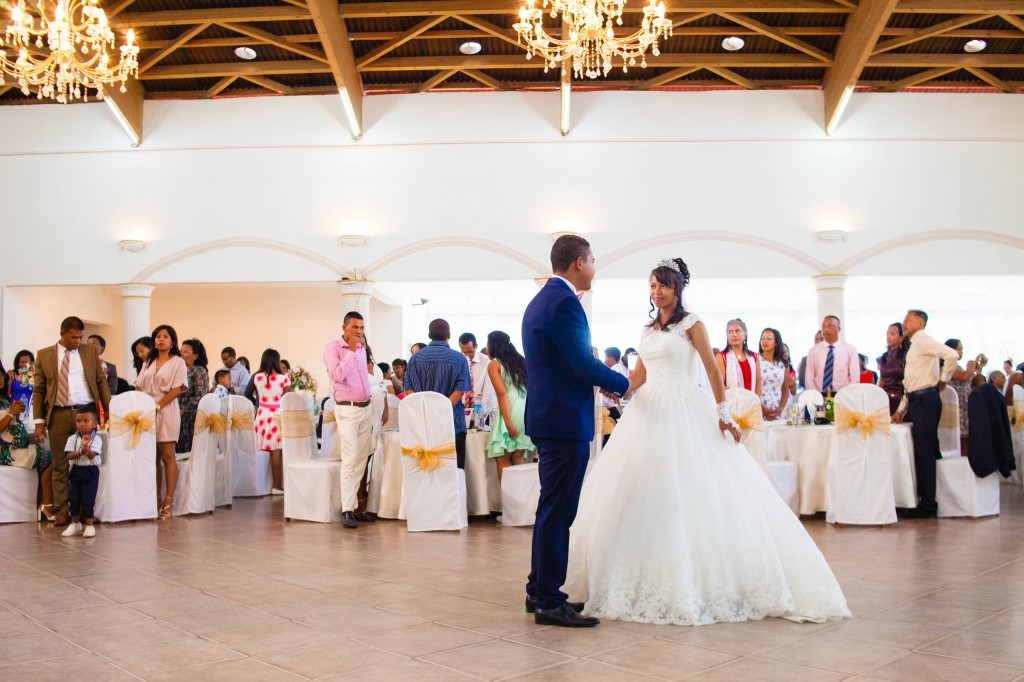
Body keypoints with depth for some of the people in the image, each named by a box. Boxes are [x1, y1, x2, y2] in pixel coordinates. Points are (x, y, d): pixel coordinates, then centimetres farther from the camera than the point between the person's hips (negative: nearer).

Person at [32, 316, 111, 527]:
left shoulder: (90, 352, 10)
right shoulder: (44, 355, 7)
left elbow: (101, 382, 9)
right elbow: (38, 390, 6)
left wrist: (109, 409, -1)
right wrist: (39, 421, -1)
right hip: (58, 415, 0)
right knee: (61, 466, 3)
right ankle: (62, 512, 8)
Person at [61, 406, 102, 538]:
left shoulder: (96, 440, -8)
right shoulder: (73, 439, 1)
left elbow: (92, 455, -22)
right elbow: (69, 455, -9)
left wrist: (86, 447, -41)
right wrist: (80, 452, -28)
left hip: (90, 471, -4)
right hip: (76, 471, 4)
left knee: (88, 499, -3)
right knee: (73, 498, 9)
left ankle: (89, 525, 6)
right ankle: (75, 523, 26)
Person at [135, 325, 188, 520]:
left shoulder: (177, 362, 2)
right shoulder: (149, 363, 19)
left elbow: (176, 389, -7)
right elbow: (139, 387, 14)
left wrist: (157, 406, -14)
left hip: (166, 411, -5)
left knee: (167, 456, -6)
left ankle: (168, 502, -5)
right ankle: (155, 500, 8)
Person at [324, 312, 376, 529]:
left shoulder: (362, 349, 14)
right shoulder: (333, 348, -6)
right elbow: (337, 376, -21)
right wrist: (351, 351, -22)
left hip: (365, 409, 7)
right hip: (347, 410, -7)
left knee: (361, 460, 5)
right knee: (350, 460, -12)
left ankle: (355, 507, 10)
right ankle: (347, 510, -10)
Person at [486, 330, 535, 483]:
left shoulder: (494, 364, 2)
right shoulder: (521, 361, 19)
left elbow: (502, 393, -11)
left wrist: (508, 423, -16)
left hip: (512, 412, -6)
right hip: (528, 410, 6)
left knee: (503, 459, 2)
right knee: (519, 458, 10)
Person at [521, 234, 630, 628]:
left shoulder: (541, 300, 16)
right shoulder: (564, 302, -16)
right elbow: (583, 363, -20)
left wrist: (600, 381, 15)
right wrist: (623, 385, -5)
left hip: (548, 417, 11)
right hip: (566, 421, -11)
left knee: (552, 509, 17)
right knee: (557, 511, -4)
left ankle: (539, 590, 27)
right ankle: (549, 603, 3)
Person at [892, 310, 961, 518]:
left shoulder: (923, 341, -8)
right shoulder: (914, 345, 21)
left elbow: (952, 355, -25)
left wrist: (943, 380, -13)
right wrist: (901, 410, 21)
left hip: (926, 400, -10)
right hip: (917, 400, 10)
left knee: (924, 452, -7)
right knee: (924, 452, 11)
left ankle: (927, 504, -4)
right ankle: (926, 500, 17)